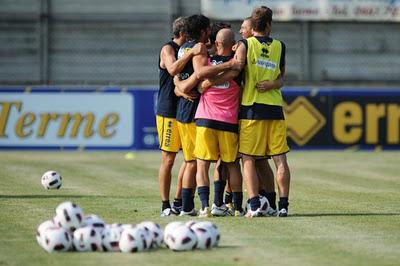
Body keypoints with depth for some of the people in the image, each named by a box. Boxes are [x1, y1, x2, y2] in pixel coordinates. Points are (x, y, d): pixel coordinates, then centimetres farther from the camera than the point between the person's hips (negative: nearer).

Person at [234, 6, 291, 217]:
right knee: (280, 159, 5)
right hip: (275, 107, 3)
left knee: (248, 160, 0)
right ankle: (283, 205, 1)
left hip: (251, 108, -2)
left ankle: (254, 205, -10)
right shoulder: (279, 46, 7)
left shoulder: (245, 44, -2)